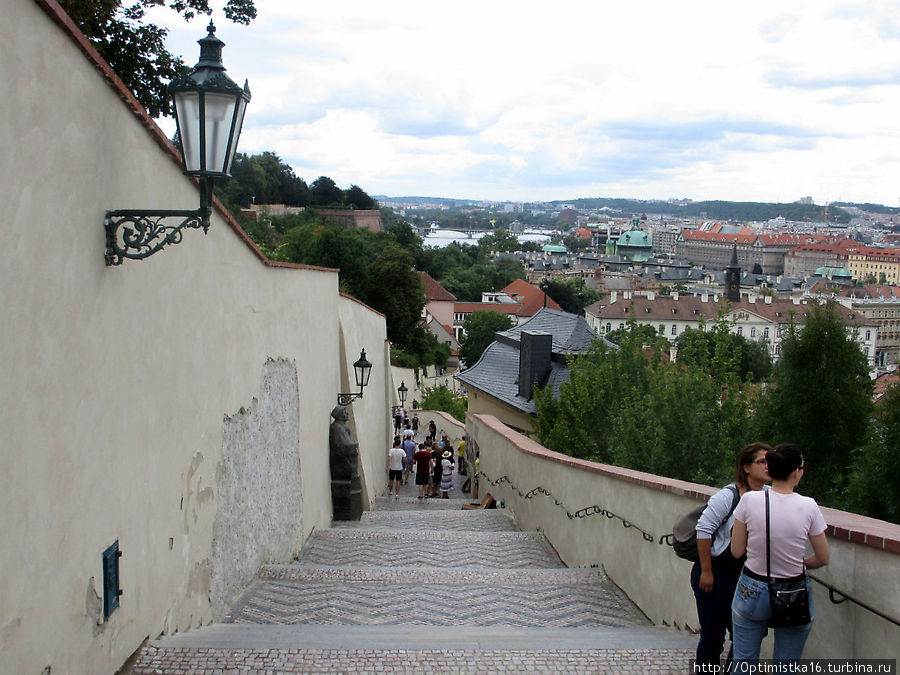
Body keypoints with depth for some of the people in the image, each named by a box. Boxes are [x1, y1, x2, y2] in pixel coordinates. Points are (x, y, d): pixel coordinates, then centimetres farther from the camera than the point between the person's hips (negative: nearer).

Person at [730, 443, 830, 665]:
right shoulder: (808, 507, -12)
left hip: (752, 591, 0)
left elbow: (736, 551, -3)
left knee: (743, 663, 14)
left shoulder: (749, 500, -12)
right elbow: (824, 559, -2)